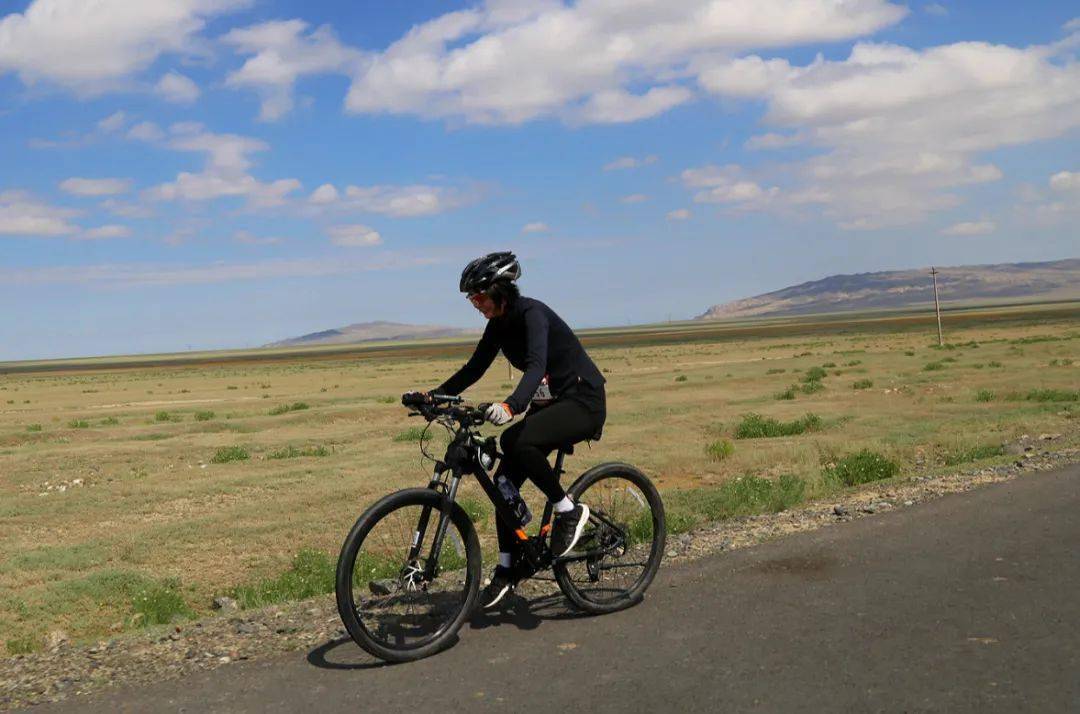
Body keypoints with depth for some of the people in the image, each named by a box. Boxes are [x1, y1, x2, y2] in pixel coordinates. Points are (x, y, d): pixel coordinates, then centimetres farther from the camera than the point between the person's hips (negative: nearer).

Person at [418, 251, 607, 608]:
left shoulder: (532, 313, -22)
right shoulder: (499, 323, 4)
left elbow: (536, 366, -37)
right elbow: (474, 369, 10)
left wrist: (512, 405, -54)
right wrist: (435, 395, -3)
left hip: (583, 401, -9)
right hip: (549, 402, 9)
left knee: (518, 442, -34)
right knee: (504, 481, 0)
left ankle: (569, 510, -13)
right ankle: (507, 569, 12)